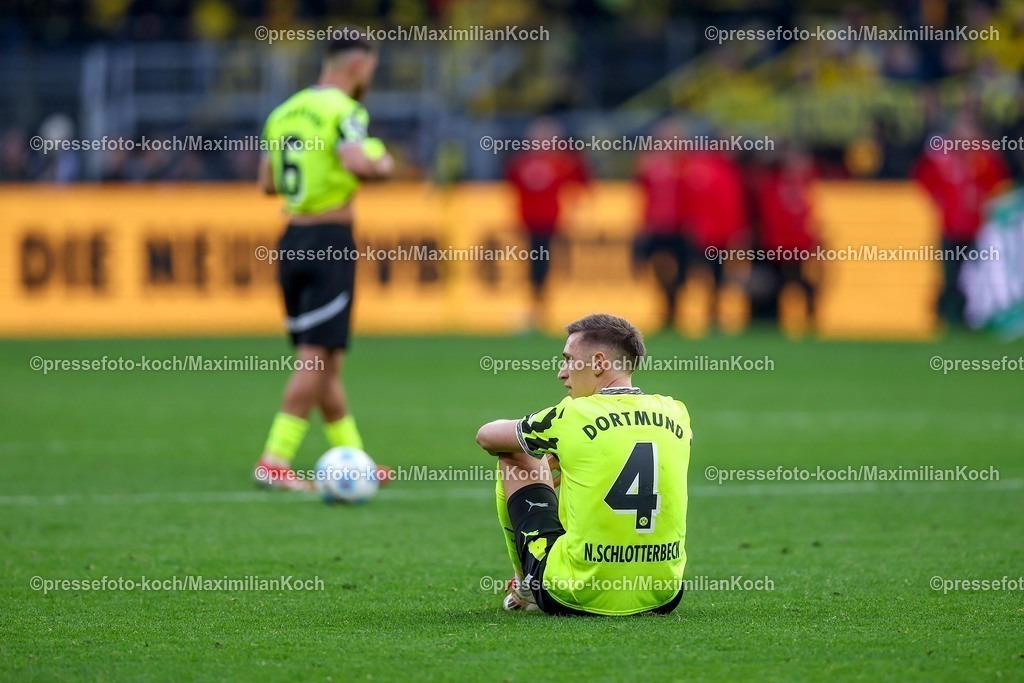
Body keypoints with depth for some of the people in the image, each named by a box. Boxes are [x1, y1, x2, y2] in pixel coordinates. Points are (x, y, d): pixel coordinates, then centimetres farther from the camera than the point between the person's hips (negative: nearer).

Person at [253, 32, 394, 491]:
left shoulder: (283, 113, 13)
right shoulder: (344, 110, -10)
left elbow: (268, 182, 18)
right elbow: (357, 162, -26)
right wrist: (382, 165, -6)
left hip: (292, 243, 8)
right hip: (331, 242, -8)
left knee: (325, 360, 13)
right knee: (316, 357, -7)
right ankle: (274, 461, -12)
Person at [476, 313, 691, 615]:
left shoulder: (572, 416, -10)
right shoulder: (675, 413, 2)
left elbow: (486, 436, 10)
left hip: (575, 598, -4)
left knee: (515, 461, 16)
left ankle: (526, 587, 32)